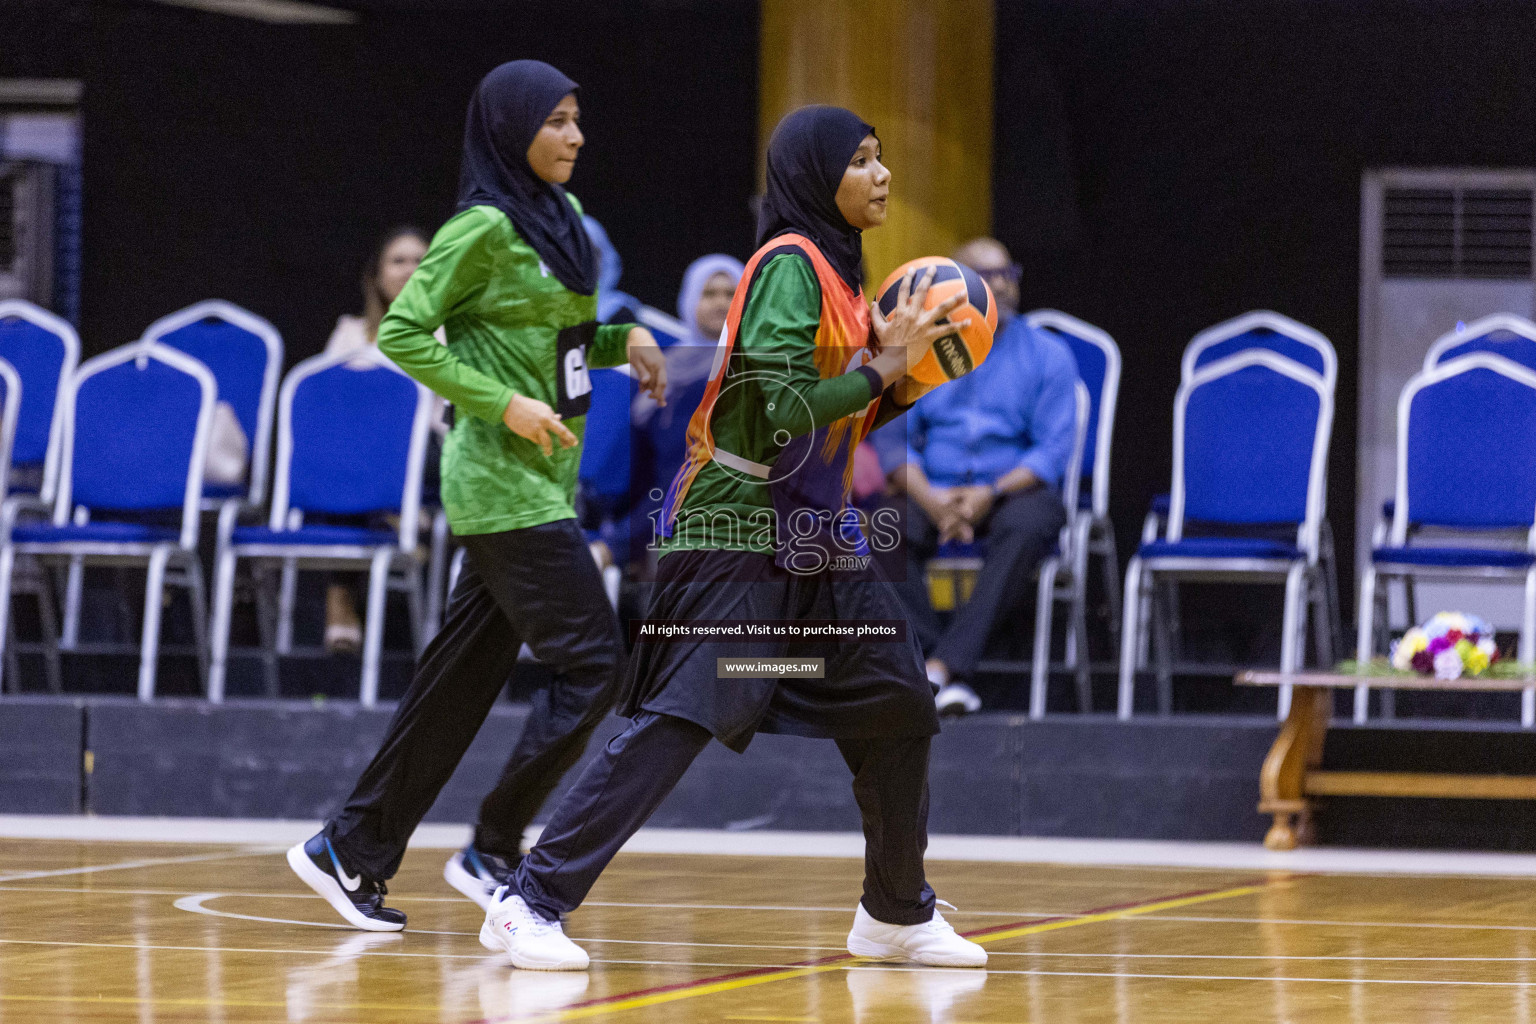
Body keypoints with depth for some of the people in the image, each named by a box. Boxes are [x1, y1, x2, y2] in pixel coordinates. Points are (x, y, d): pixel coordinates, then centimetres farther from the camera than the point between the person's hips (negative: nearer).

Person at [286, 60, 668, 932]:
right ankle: (494, 852, -2)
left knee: (466, 673, 9)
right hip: (504, 484, -9)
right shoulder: (485, 228, -12)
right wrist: (504, 405, -18)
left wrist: (621, 340, 5)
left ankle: (352, 850, 15)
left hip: (544, 482, 9)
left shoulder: (562, 217, 13)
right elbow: (403, 333, -13)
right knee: (592, 663, -10)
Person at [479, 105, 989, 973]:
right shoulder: (790, 267, -13)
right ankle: (532, 904, -13)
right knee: (681, 720, -15)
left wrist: (904, 384, 3)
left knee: (899, 705, 10)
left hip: (813, 540, 9)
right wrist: (884, 365, -14)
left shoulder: (836, 269, 15)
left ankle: (898, 915, 23)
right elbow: (783, 411, -22)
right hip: (739, 533, -9)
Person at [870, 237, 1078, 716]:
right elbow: (892, 439, 4)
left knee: (1027, 528, -37)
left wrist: (990, 494, -18)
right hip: (935, 491, 1)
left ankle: (944, 664, -43)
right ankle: (950, 678, -38)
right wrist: (932, 499, -15)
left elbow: (1053, 450, -2)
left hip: (1013, 490, -1)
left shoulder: (1048, 356, 7)